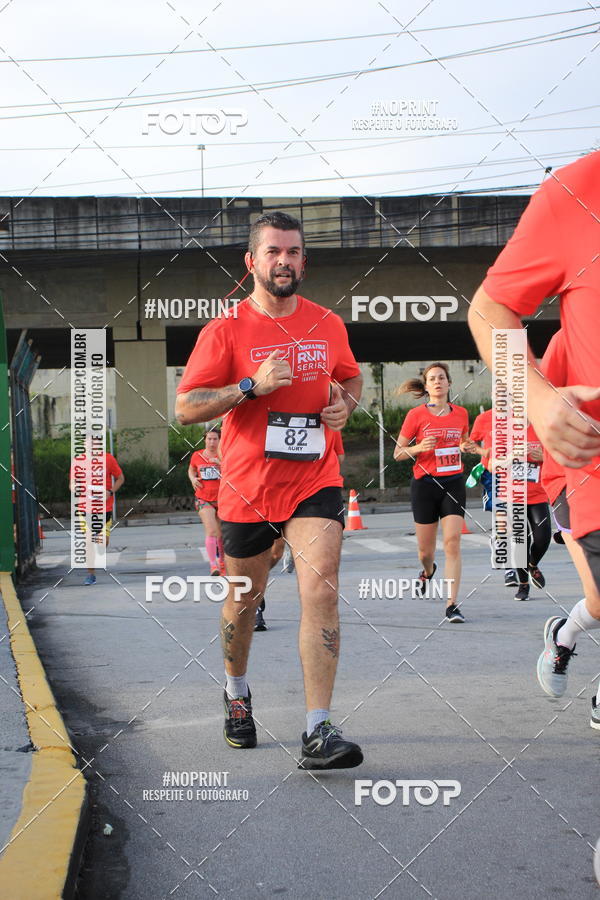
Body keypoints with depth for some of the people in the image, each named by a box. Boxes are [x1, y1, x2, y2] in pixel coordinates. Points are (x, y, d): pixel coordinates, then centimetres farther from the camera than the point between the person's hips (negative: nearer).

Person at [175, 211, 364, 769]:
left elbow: (351, 377, 24)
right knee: (244, 601, 15)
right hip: (247, 488, -1)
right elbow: (185, 408, -8)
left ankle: (318, 733, -18)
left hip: (315, 482, 1)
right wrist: (251, 386, -21)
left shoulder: (328, 325, 6)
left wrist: (345, 404, 1)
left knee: (321, 591, -17)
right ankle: (236, 692, 44)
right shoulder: (225, 330, -5)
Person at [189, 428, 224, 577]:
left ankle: (222, 561, 33)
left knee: (221, 534, 12)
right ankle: (213, 565, -23)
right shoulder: (196, 456, 3)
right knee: (211, 530, -18)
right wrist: (193, 479, 2)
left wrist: (220, 463, -29)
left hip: (221, 499, 1)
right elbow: (191, 469, 23)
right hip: (203, 499, -1)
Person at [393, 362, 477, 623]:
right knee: (426, 548, 8)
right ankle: (428, 571, 46)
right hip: (425, 484, -1)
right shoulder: (416, 415, -3)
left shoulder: (461, 414, 7)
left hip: (453, 483, 1)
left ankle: (452, 604, -13)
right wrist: (419, 448, -17)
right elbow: (398, 453, 1)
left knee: (453, 542, -13)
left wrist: (466, 448, 1)